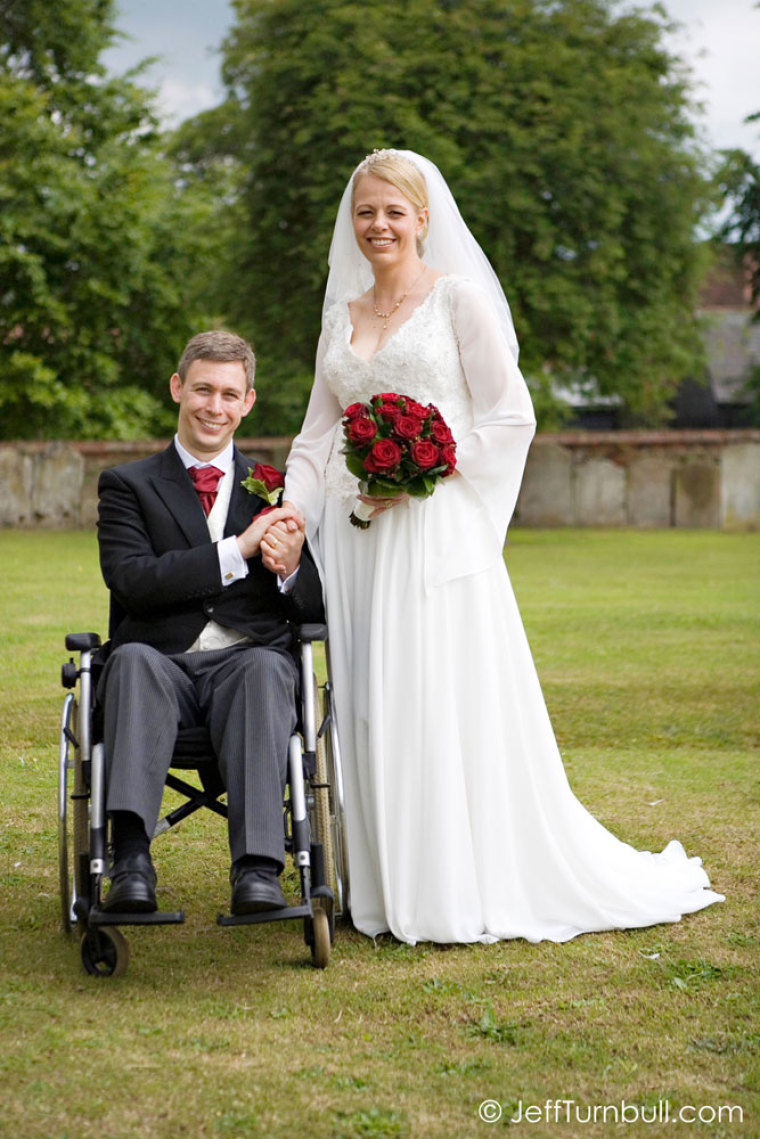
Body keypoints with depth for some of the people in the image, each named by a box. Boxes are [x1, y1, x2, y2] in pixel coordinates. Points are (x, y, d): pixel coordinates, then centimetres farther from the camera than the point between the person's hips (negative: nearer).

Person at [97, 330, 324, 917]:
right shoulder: (128, 485, 14)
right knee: (132, 659, -35)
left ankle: (258, 869, -47)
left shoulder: (277, 489, 20)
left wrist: (291, 568, -8)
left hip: (250, 661, 1)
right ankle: (132, 859, -47)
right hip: (162, 665, 0)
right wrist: (238, 551, -11)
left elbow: (317, 608, 16)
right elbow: (130, 580, -5)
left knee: (265, 670, -35)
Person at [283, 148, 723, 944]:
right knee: (369, 710, 5)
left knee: (446, 705, -6)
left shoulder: (458, 297, 0)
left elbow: (510, 417, -4)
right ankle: (389, 885, 14)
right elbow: (317, 434, 15)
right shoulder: (341, 317, 17)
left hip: (434, 529, -5)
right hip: (355, 536, 6)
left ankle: (465, 890, 2)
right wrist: (290, 512, 0)